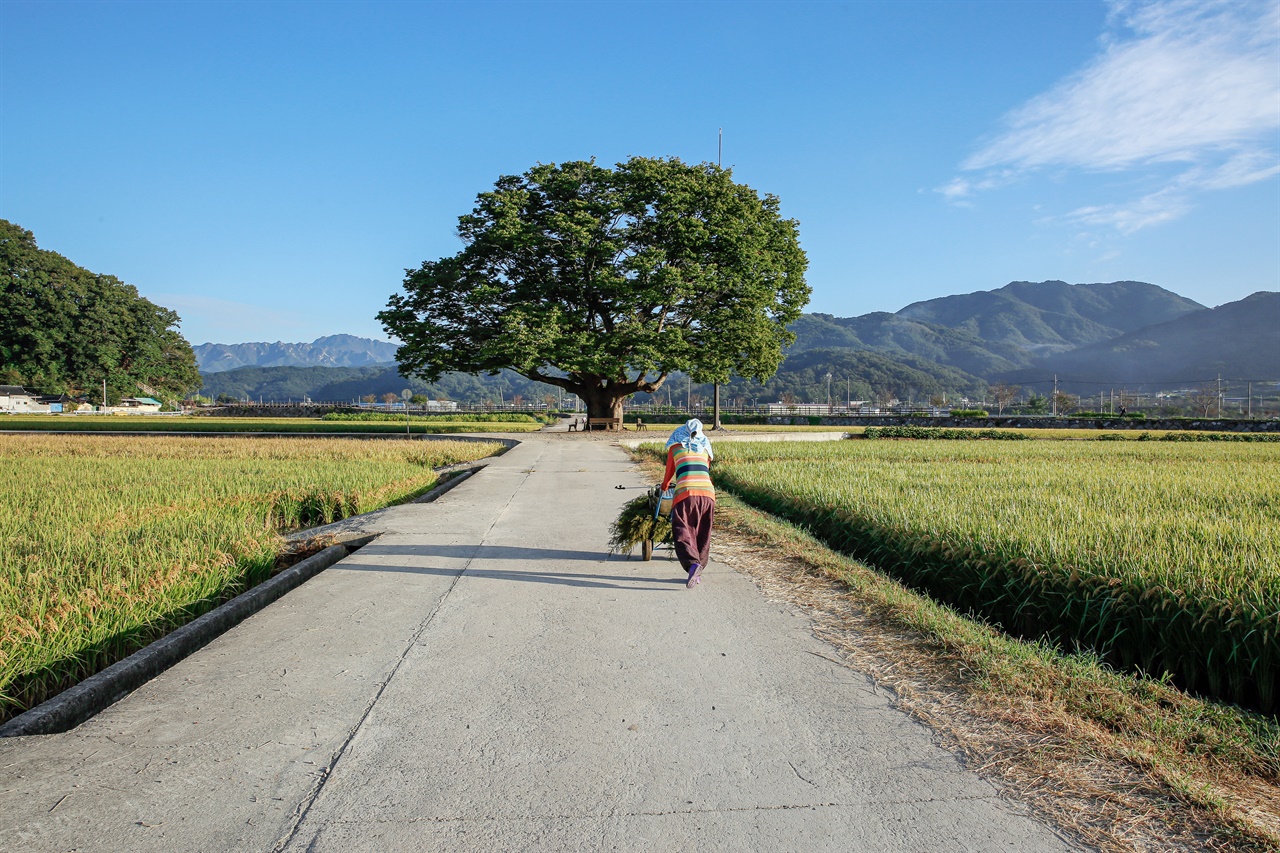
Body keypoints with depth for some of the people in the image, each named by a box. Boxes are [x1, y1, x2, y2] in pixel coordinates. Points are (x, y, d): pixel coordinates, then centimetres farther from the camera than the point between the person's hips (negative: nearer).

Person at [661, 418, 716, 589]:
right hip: (708, 492, 3)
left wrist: (665, 485, 49)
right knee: (702, 535, 12)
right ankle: (697, 573, 12)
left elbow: (669, 471, 29)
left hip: (685, 493, -3)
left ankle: (693, 563, -27)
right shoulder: (705, 449, 24)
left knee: (682, 533, -4)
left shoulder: (675, 447, 16)